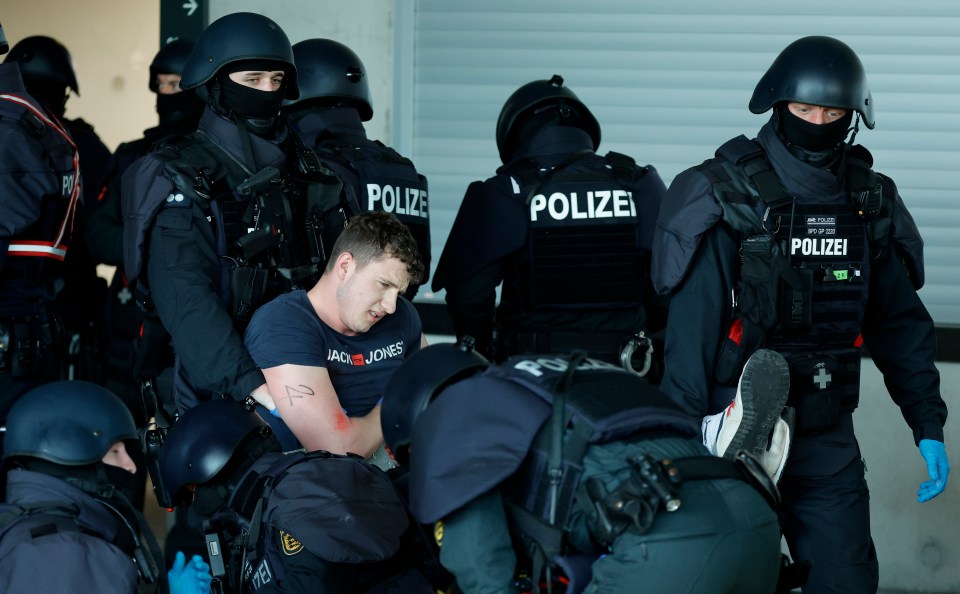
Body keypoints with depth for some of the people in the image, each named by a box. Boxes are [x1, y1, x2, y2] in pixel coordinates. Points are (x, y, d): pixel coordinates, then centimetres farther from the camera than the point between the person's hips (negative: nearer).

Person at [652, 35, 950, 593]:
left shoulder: (871, 202, 6)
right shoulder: (730, 195, -7)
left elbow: (898, 321, 12)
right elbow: (692, 326, -9)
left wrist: (928, 424, 7)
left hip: (827, 440, 4)